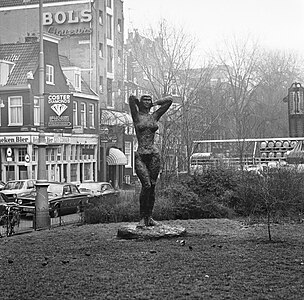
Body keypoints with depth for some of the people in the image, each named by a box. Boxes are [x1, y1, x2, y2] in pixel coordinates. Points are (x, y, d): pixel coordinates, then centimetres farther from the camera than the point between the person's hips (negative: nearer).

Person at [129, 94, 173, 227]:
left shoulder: (154, 116, 12)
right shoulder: (136, 116, 4)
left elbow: (170, 100, 14)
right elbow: (131, 98, -10)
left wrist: (154, 104, 18)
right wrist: (139, 105, 8)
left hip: (154, 155, 3)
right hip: (140, 156, -3)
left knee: (152, 186, 4)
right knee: (146, 185, -14)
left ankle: (149, 217, 13)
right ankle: (142, 217, -3)